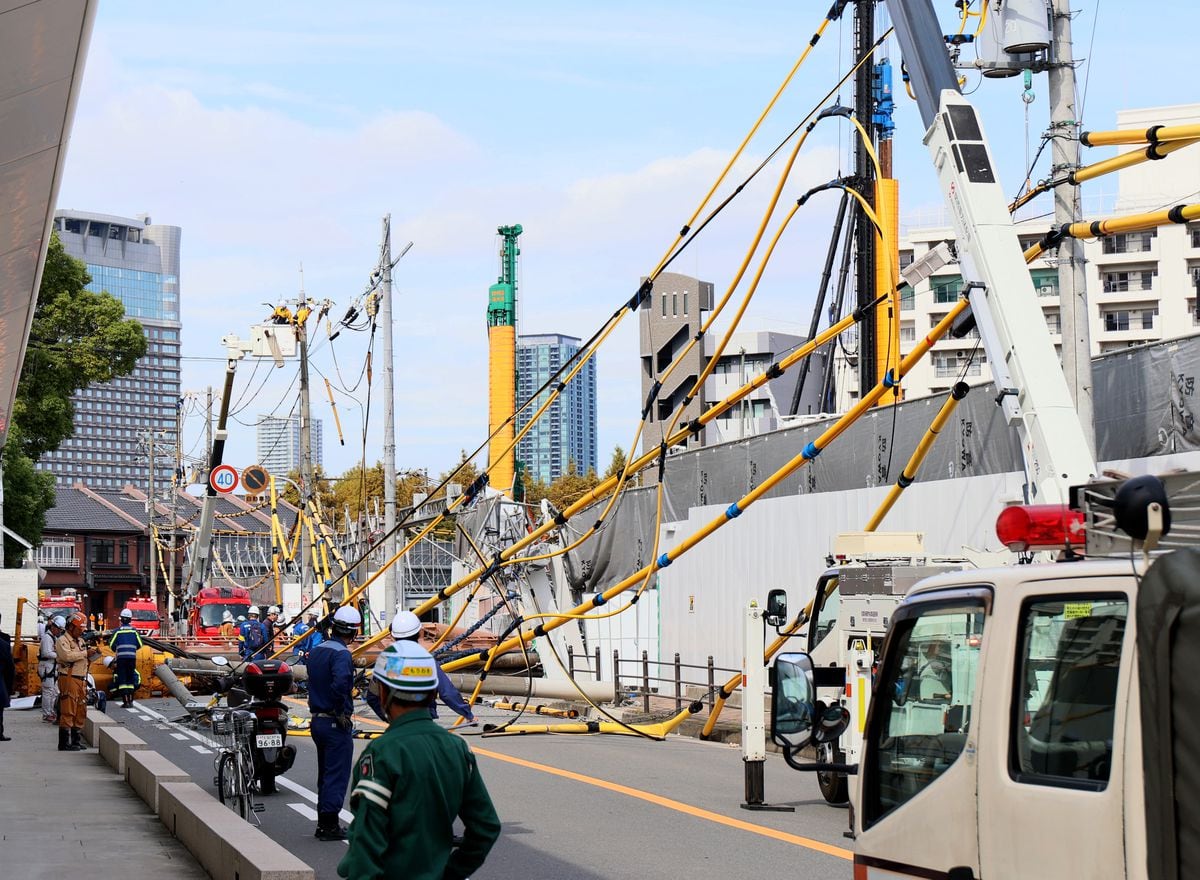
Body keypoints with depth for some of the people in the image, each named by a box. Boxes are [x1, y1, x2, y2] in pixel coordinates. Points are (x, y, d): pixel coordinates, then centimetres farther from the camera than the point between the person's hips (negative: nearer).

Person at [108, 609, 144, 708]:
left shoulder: (117, 631, -2)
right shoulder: (134, 630, 4)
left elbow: (111, 644, -2)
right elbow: (140, 644, 6)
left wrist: (115, 651, 21)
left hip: (121, 657, -2)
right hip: (132, 657, 2)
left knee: (122, 680, -1)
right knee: (131, 679, 13)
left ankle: (125, 701, -9)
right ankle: (130, 700, 11)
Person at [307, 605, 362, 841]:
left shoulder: (316, 651, 10)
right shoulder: (341, 654, -18)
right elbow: (340, 684, -33)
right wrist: (341, 713, -21)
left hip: (317, 721, 8)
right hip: (336, 724, -8)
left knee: (325, 774, 17)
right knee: (337, 775, -2)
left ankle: (323, 822, 22)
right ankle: (329, 825, -1)